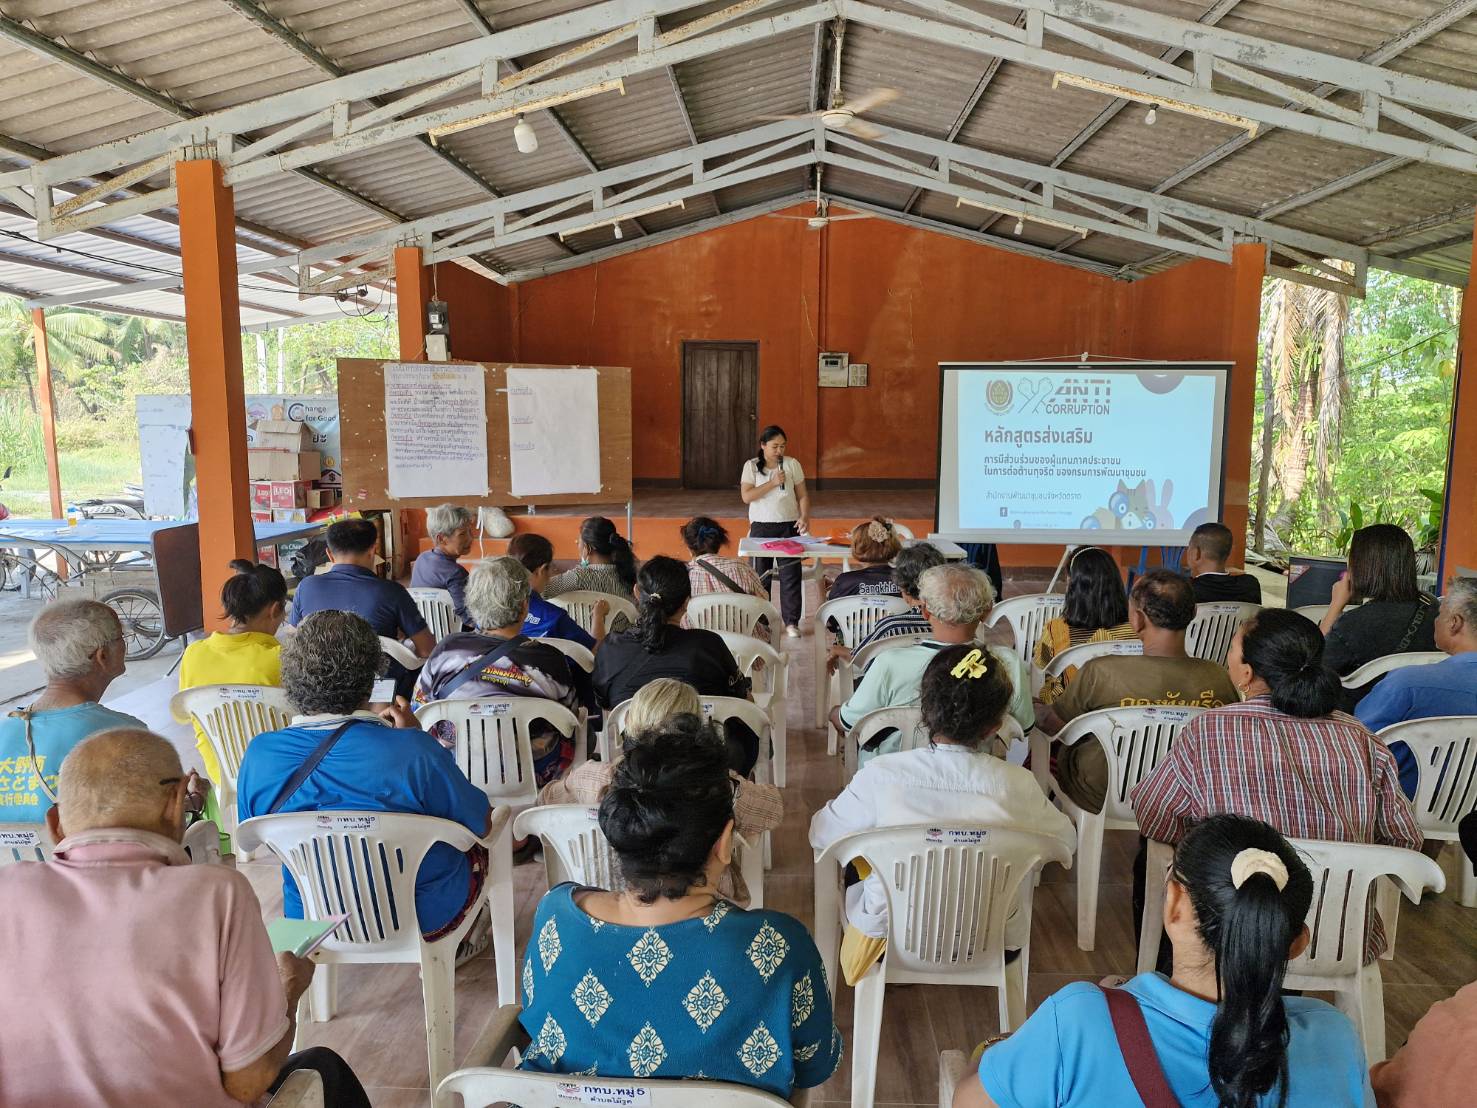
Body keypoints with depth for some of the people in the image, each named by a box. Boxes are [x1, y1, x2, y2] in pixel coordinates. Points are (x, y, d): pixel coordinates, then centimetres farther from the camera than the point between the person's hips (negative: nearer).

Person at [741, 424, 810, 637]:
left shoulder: (792, 464, 4)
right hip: (761, 526, 0)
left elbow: (803, 495, 5)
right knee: (760, 574, 5)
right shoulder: (751, 466, 0)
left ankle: (792, 621, 4)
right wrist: (772, 483, -17)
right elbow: (746, 496, -10)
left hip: (789, 525, 1)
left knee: (791, 573, -3)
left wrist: (805, 517, -12)